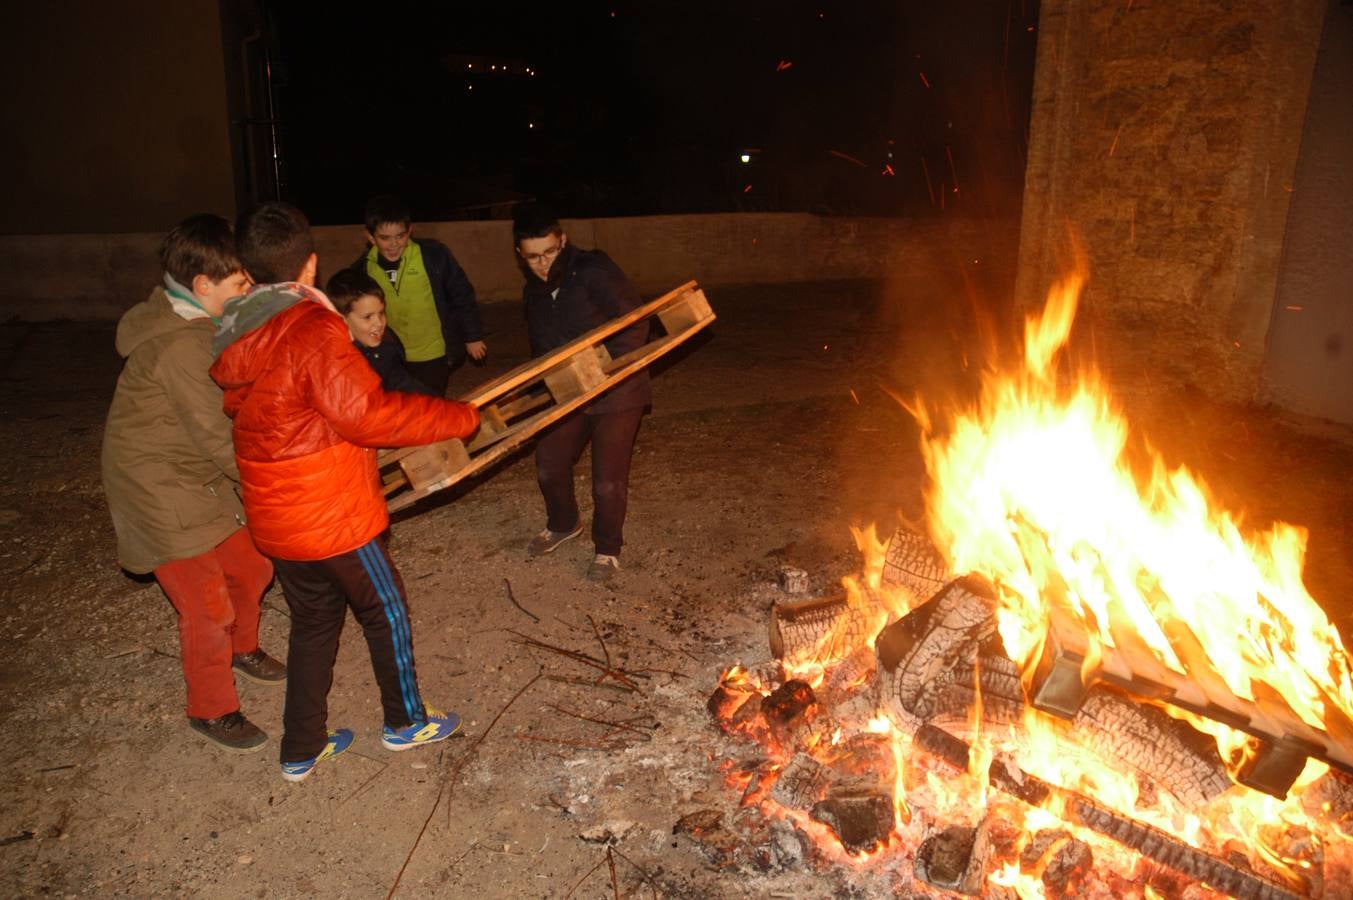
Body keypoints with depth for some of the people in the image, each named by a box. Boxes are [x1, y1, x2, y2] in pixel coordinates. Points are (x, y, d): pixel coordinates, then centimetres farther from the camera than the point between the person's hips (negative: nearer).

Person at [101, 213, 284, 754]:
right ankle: (211, 710, 22)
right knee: (208, 606, 0)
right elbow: (217, 439, -26)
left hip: (202, 477, 9)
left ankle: (241, 649, 47)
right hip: (161, 490, -9)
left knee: (252, 569, 18)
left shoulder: (197, 323, 1)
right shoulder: (181, 347, -29)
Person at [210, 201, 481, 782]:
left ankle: (301, 750, 31)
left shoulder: (232, 339, 4)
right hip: (332, 515, -7)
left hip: (273, 516, 8)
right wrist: (459, 417, -21)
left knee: (313, 620, 21)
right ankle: (406, 722, 32)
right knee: (386, 610, 14)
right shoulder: (313, 330, -22)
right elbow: (364, 413, -28)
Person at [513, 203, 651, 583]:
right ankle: (563, 524, 41)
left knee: (608, 478, -1)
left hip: (616, 392, -7)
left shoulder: (594, 271, -18)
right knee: (549, 463, 13)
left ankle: (608, 549, 22)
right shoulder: (533, 292, 5)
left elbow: (635, 322, -21)